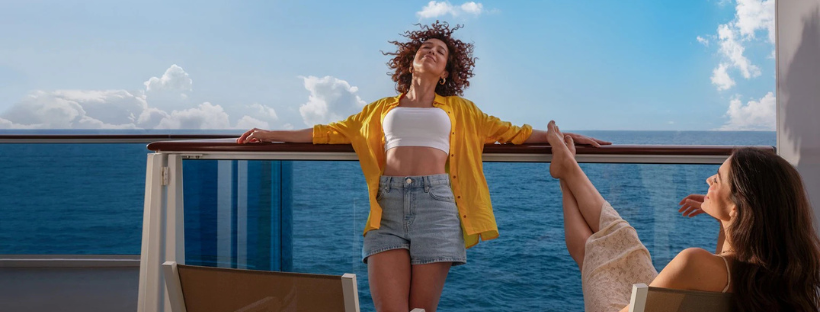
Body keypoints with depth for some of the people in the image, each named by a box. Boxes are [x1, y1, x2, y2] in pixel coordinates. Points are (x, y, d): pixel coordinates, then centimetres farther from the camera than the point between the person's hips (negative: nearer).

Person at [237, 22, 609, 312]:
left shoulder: (459, 109, 23)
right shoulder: (381, 109, 24)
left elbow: (509, 132, 22)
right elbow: (332, 132, 25)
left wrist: (566, 136, 18)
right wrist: (271, 134, 23)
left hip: (435, 202, 0)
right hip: (387, 204, 1)